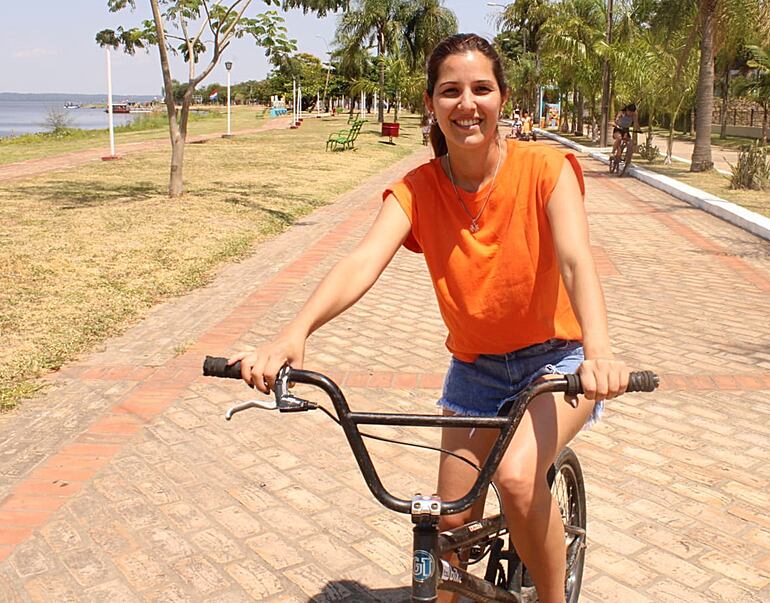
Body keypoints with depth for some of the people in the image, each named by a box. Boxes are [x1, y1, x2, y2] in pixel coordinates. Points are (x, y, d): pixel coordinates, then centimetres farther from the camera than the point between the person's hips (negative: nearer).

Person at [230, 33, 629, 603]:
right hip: (476, 364, 3)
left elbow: (576, 260, -32)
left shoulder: (544, 169, -18)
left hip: (557, 356, -3)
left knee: (517, 476, -29)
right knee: (452, 520, 7)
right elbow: (363, 262, -29)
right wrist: (292, 334, -47)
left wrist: (599, 350, -51)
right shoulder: (416, 190, -13)